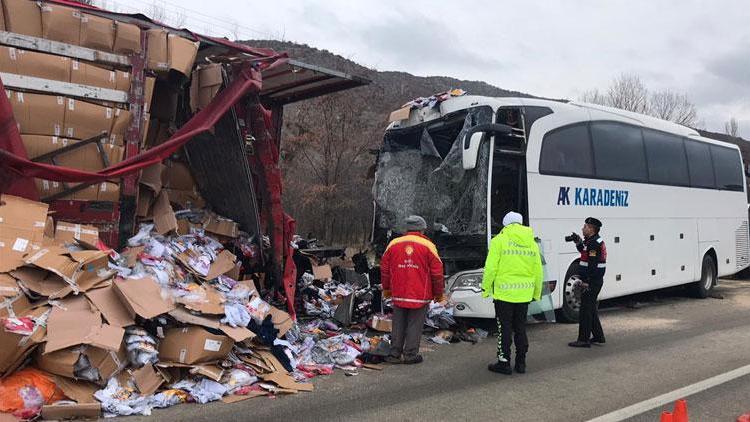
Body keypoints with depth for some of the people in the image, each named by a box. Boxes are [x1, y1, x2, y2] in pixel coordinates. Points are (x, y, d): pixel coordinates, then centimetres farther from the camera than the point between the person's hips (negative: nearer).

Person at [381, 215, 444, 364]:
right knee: (415, 325, 6)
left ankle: (394, 354, 16)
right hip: (420, 296, -3)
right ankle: (411, 355, 10)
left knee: (398, 325, 12)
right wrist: (438, 293, 8)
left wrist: (386, 288, 23)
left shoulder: (394, 244, 5)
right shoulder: (428, 246, -4)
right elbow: (437, 272, -3)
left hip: (398, 295, 3)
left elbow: (384, 268, 11)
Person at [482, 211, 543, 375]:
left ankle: (504, 362, 8)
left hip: (504, 293, -5)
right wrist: (537, 293, 20)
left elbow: (491, 267, -12)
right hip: (524, 294, 5)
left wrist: (486, 288, -2)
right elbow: (538, 271, 11)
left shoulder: (499, 240, -8)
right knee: (520, 328, 15)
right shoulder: (532, 243, 8)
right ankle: (521, 363, 21)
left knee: (504, 329, 4)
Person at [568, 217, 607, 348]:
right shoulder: (593, 241, 14)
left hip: (592, 282, -11)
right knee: (591, 310, 18)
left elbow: (592, 264, -23)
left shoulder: (594, 243, -18)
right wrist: (579, 242, 14)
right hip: (595, 281, 11)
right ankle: (598, 337, 25)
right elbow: (585, 252, 28)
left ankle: (584, 340, -1)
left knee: (585, 310, -5)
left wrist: (586, 281, -23)